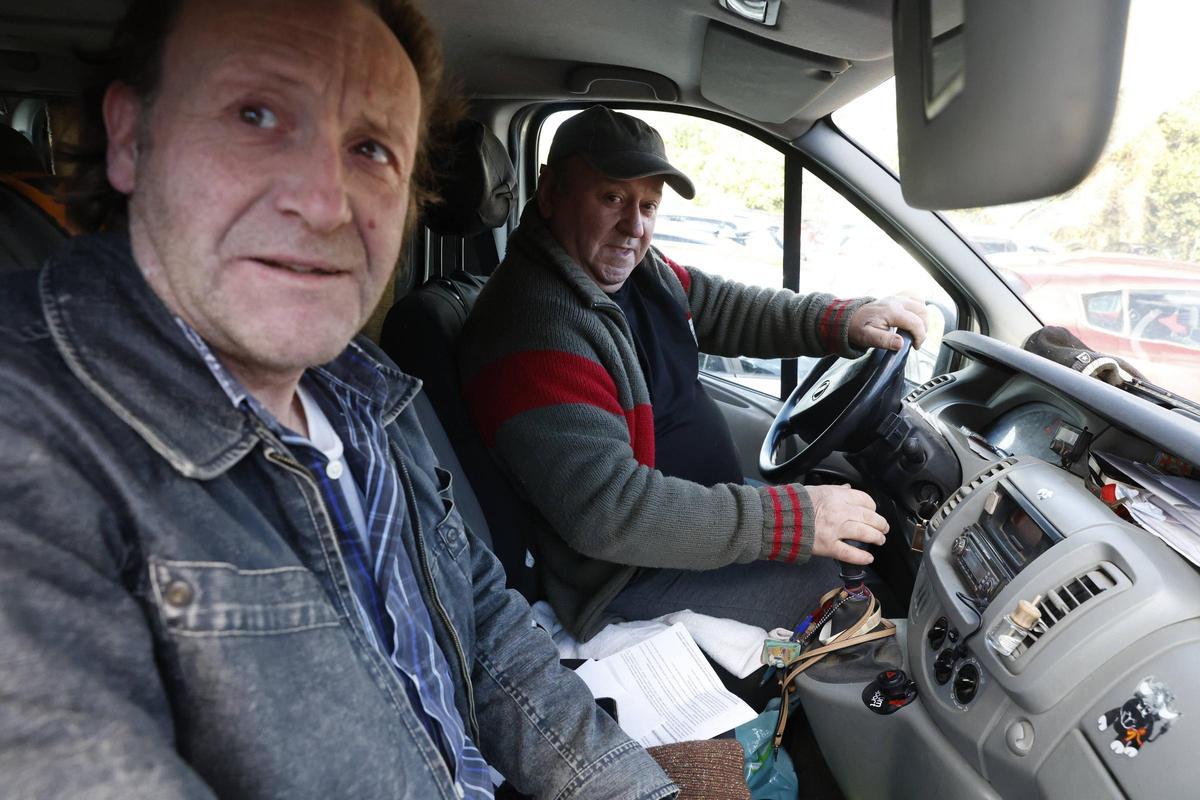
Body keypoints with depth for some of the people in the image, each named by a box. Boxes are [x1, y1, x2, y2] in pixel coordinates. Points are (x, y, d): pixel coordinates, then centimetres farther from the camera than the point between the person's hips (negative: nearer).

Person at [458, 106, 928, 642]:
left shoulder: (637, 268, 1)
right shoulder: (533, 335, -29)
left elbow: (727, 311, 12)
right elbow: (610, 512, -33)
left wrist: (843, 321, -5)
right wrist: (793, 519, -31)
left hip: (706, 510, 10)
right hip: (632, 580, -10)